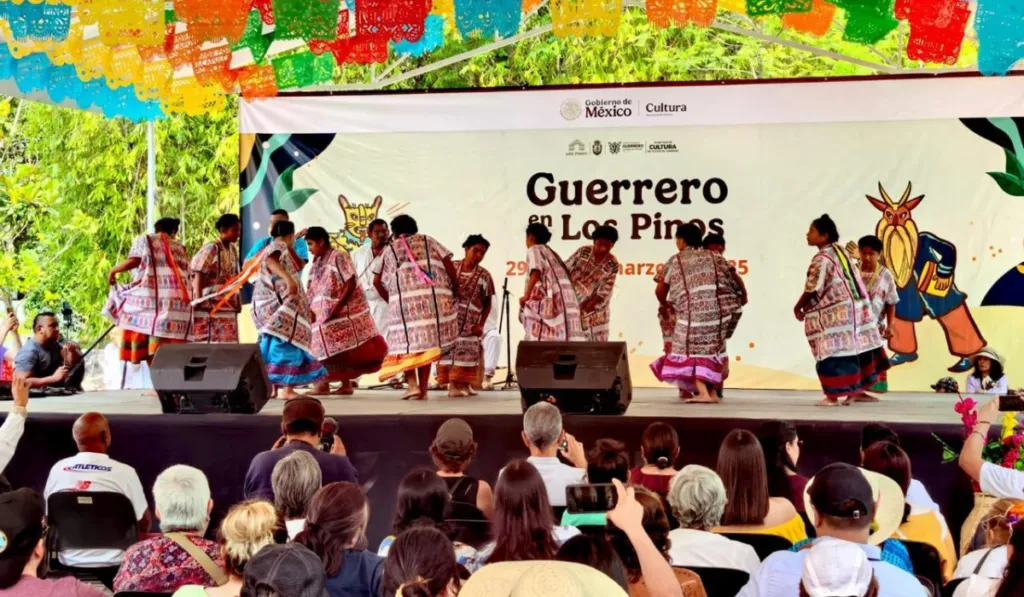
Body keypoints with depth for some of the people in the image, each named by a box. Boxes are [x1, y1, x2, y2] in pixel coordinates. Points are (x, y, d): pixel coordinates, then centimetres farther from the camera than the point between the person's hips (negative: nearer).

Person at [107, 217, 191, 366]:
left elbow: (134, 260, -2)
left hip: (150, 296, -3)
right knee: (171, 347, 0)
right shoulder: (180, 247, 23)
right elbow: (187, 274, 14)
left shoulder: (145, 240, 14)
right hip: (178, 299, 3)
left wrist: (113, 270, 11)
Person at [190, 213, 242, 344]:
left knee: (227, 343, 9)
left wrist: (237, 300, 14)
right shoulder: (211, 249, -13)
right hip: (210, 305, -8)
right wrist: (198, 299, -21)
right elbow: (199, 274, -16)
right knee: (209, 343, -8)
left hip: (228, 306, 8)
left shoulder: (232, 249, 12)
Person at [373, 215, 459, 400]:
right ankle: (423, 389, 4)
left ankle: (412, 384, -9)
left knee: (406, 342, 8)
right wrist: (455, 290, 16)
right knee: (427, 343, 6)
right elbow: (449, 266, 8)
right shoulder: (428, 241, 19)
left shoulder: (390, 250, 19)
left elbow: (377, 281, 16)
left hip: (403, 300, 0)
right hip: (433, 298, 1)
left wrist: (391, 301, 28)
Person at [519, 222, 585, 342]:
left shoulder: (534, 249, 4)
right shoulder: (551, 252, 26)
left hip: (549, 300, -7)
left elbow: (536, 271, -16)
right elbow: (566, 274, 22)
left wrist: (526, 295, -16)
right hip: (565, 299, 8)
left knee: (538, 341, -8)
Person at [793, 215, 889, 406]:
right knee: (853, 349, 13)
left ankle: (833, 396, -1)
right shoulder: (841, 252, 13)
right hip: (854, 307, 9)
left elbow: (813, 289, -15)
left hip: (835, 313, -9)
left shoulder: (822, 258, -15)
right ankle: (856, 391, 20)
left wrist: (798, 308, -1)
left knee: (832, 353, -4)